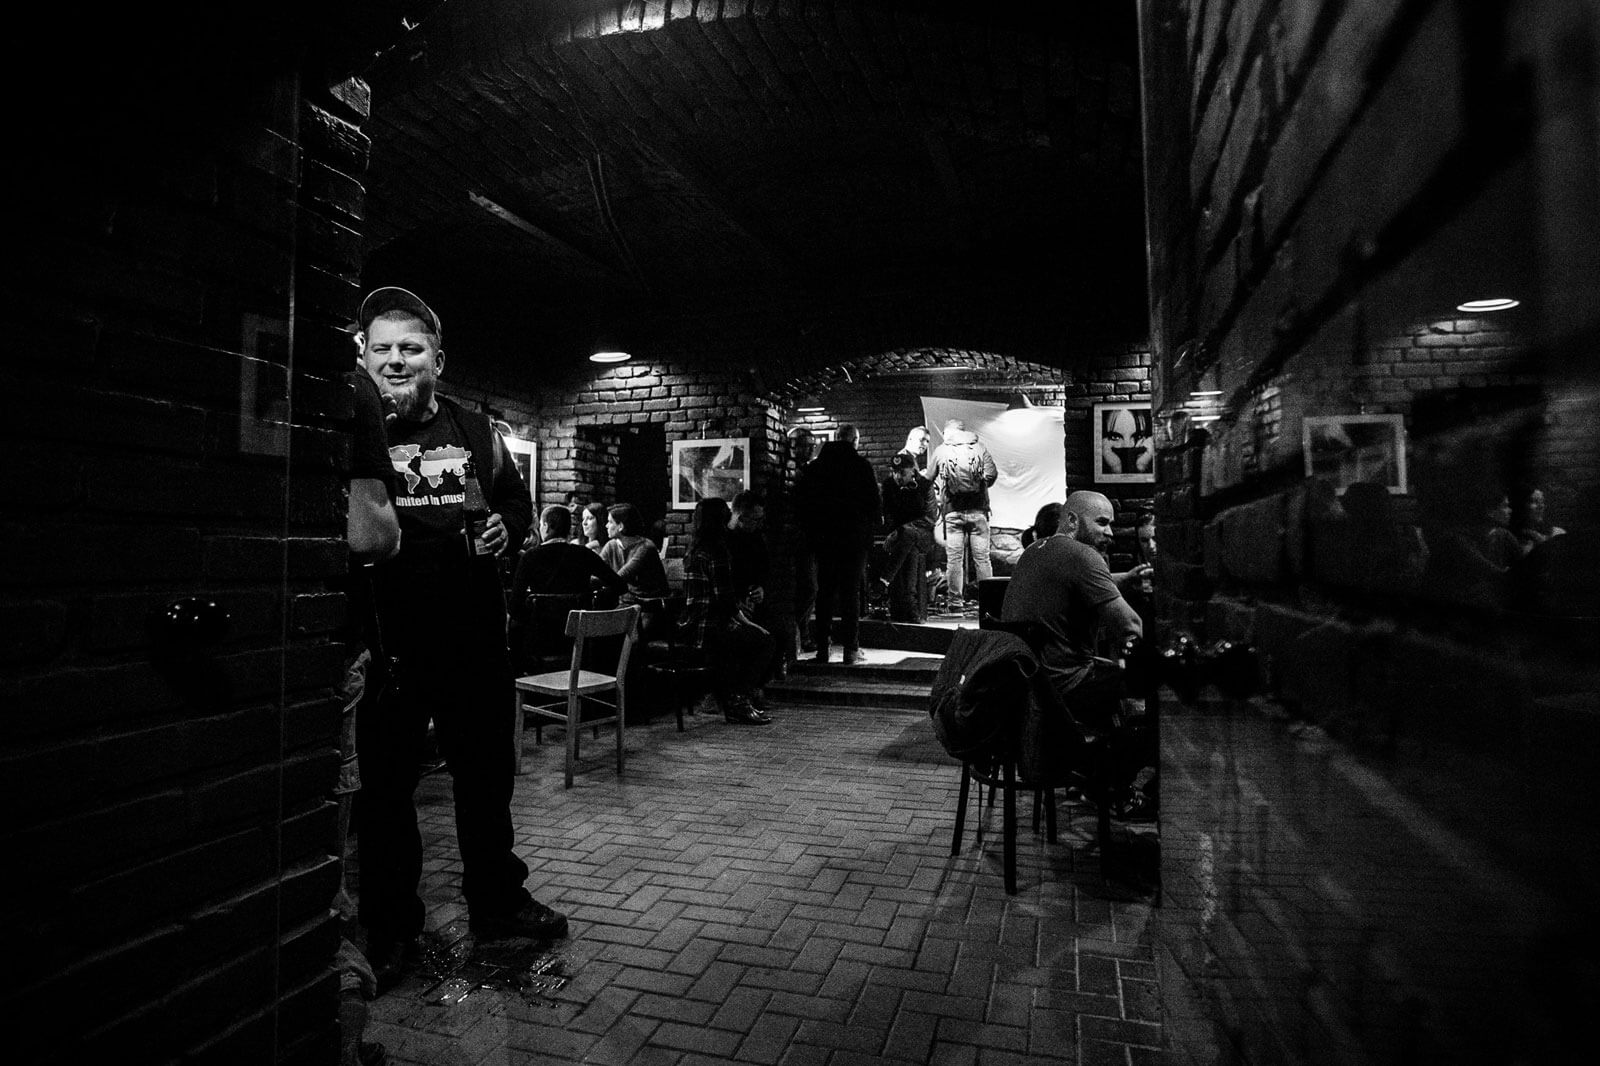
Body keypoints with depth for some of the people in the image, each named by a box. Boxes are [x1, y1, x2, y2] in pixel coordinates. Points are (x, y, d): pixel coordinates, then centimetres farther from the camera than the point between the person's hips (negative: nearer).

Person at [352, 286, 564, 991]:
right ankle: (391, 930, 29)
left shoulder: (476, 433, 9)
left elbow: (517, 499, 20)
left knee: (487, 773, 16)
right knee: (385, 787, 10)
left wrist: (506, 526, -2)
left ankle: (496, 901, 36)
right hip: (385, 642, -3)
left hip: (475, 638, 4)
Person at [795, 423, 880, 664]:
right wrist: (870, 528, 7)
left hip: (823, 538, 3)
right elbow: (873, 500, -5)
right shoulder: (861, 465, -4)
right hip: (854, 536, -3)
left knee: (825, 592, 9)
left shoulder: (814, 466, 6)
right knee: (851, 592, 1)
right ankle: (851, 649, 1)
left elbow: (800, 501, 5)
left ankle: (822, 648, 9)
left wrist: (812, 531, 12)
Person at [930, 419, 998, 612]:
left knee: (955, 558, 2)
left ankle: (956, 602, 2)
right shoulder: (979, 447, 5)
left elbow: (929, 479, 9)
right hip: (977, 509, 1)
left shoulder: (940, 451, 4)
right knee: (982, 558, 6)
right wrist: (980, 487, 13)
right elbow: (992, 473, -4)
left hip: (952, 511, -1)